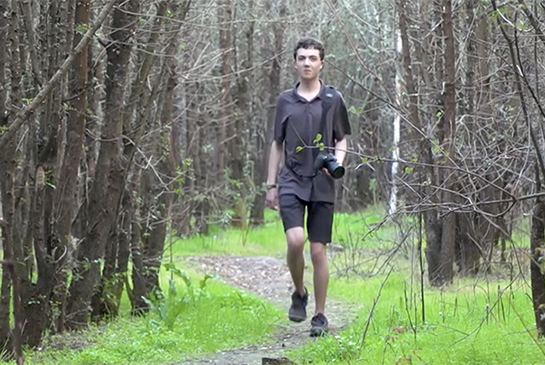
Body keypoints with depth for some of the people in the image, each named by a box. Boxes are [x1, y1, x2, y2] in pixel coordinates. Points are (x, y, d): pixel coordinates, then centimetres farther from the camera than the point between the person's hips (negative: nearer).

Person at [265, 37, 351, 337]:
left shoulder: (333, 99, 5)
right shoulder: (285, 100, 9)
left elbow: (342, 140, 11)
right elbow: (277, 144, 15)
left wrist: (337, 161, -10)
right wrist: (271, 184, 12)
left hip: (321, 184, 0)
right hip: (291, 181, 1)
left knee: (318, 251, 0)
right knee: (295, 240, -19)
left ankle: (320, 316, 11)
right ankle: (299, 293, 7)